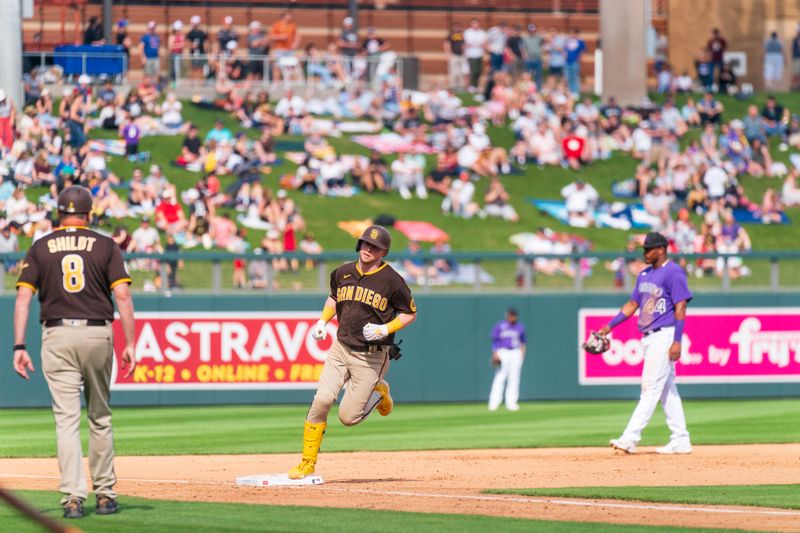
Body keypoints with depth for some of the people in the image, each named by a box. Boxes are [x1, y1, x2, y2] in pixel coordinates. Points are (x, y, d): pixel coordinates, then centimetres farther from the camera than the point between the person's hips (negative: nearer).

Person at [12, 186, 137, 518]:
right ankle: (105, 494, 17)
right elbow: (122, 295, -4)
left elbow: (23, 296, -2)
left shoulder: (40, 248, 6)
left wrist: (19, 346, -3)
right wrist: (130, 344, -3)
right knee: (100, 417, 14)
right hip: (97, 334, 0)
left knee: (67, 419, -3)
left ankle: (73, 497, -13)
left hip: (57, 336, 0)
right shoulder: (105, 246, 4)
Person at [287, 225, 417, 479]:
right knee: (322, 399, -16)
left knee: (348, 417, -6)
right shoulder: (343, 273, 6)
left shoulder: (391, 280, -8)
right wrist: (322, 321, 10)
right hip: (341, 348, 4)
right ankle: (308, 463, -8)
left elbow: (410, 313, 0)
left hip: (371, 356, -4)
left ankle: (379, 392, 26)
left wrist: (386, 329, -15)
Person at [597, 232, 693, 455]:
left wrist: (677, 341, -22)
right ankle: (681, 441, 12)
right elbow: (632, 304, 20)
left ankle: (630, 438, -18)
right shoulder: (645, 275, 15)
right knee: (667, 389, 10)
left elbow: (680, 307, -16)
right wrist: (609, 326, 12)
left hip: (664, 336, -9)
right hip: (648, 337, 9)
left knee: (651, 387, -12)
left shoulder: (673, 273, -11)